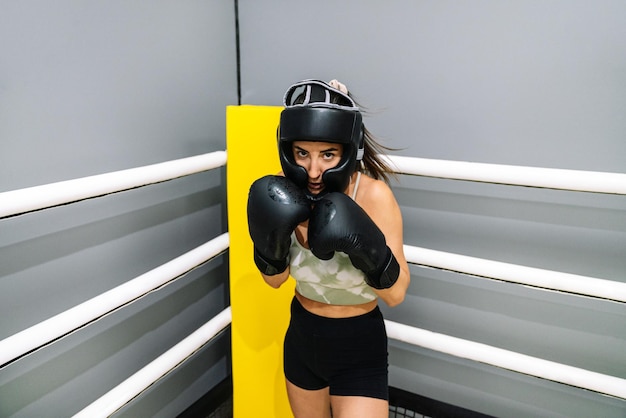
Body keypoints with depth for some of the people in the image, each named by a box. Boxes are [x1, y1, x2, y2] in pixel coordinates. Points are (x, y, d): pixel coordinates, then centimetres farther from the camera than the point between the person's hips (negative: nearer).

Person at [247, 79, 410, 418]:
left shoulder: (374, 195, -26)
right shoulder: (286, 191, -15)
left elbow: (396, 294, -19)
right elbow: (275, 280, -5)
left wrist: (367, 247, -37)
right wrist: (269, 236, -24)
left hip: (358, 348, -4)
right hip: (302, 336, 5)